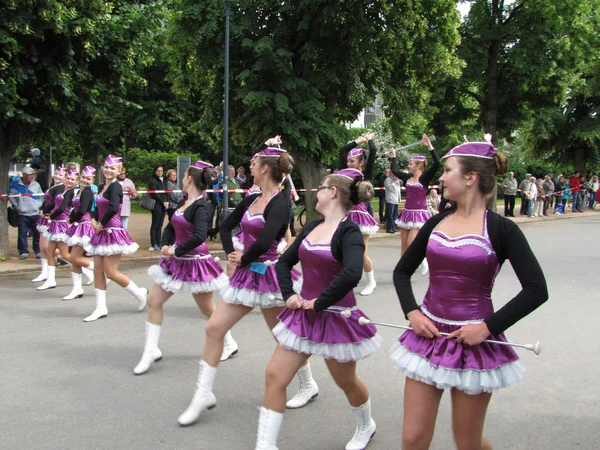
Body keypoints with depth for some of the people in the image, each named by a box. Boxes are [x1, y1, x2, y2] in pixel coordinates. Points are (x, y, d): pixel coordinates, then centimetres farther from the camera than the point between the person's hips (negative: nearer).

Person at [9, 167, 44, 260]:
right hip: (23, 214, -1)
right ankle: (23, 252, 10)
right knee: (22, 234, 0)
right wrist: (16, 205, 2)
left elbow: (41, 196, 14)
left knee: (37, 233, 5)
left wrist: (38, 204, 4)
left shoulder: (36, 184, 3)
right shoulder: (16, 184, -4)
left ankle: (38, 251, 15)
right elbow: (11, 195, 7)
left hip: (35, 213, 1)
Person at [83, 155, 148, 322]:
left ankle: (140, 293, 13)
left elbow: (113, 208, -30)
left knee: (111, 272, -6)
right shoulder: (102, 187, 12)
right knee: (98, 271, 7)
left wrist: (101, 224, -18)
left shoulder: (115, 187, -14)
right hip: (102, 233, 9)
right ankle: (101, 308, 14)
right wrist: (94, 220, 4)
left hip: (113, 233, -9)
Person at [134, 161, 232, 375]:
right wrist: (165, 245, -5)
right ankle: (151, 350, 12)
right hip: (176, 262, 8)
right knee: (153, 300, 3)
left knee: (208, 309, 7)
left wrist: (176, 251, -22)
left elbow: (199, 236, -32)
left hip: (195, 263, -8)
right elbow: (170, 228, 14)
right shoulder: (183, 202, 7)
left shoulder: (200, 206, -18)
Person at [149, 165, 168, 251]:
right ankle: (154, 244, -3)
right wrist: (163, 202, -10)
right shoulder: (153, 181, -3)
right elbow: (154, 194, -10)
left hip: (163, 205, 7)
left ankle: (158, 244, 10)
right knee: (155, 225, -5)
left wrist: (167, 202, 1)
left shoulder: (164, 181, 18)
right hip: (156, 205, -6)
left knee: (160, 226, 8)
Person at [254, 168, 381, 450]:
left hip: (336, 317, -6)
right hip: (303, 315, 7)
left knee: (346, 382, 15)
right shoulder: (312, 227, 5)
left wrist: (320, 302, -25)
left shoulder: (349, 231, -17)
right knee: (275, 376, 0)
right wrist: (289, 294, -3)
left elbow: (352, 274, -34)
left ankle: (365, 426, 46)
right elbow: (284, 262, 12)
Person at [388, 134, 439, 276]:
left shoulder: (425, 177, -9)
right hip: (407, 213, 6)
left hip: (419, 213, -6)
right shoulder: (407, 177, 6)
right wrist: (393, 156, 20)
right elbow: (394, 170, 18)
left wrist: (429, 146, -24)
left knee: (411, 244, -13)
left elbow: (437, 163, -20)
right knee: (404, 245, 7)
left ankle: (423, 260, 13)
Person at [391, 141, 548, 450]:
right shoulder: (436, 223, 5)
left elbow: (536, 290, -13)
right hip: (429, 335, 4)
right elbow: (402, 271, 14)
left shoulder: (501, 229, -9)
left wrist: (488, 326, -16)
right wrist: (412, 312, -2)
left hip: (474, 341, -4)